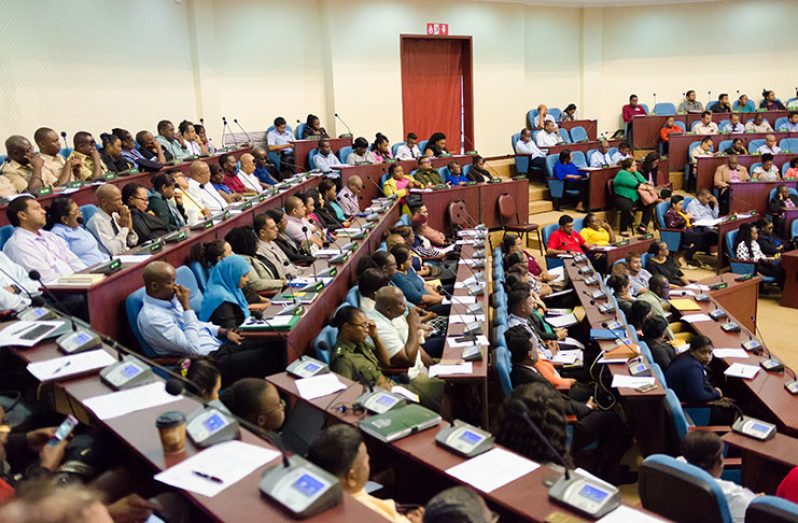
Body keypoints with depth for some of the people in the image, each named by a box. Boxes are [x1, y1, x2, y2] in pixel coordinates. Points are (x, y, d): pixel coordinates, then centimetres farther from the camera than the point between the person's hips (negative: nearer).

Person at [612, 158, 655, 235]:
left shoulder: (636, 173, 16)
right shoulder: (622, 174, -12)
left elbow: (644, 181, 9)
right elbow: (635, 185, -19)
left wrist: (646, 184, -14)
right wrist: (647, 187, -13)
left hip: (636, 198, 9)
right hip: (623, 198, -9)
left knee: (650, 203, -8)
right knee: (627, 207, -38)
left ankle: (642, 227, -1)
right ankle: (623, 229, -18)